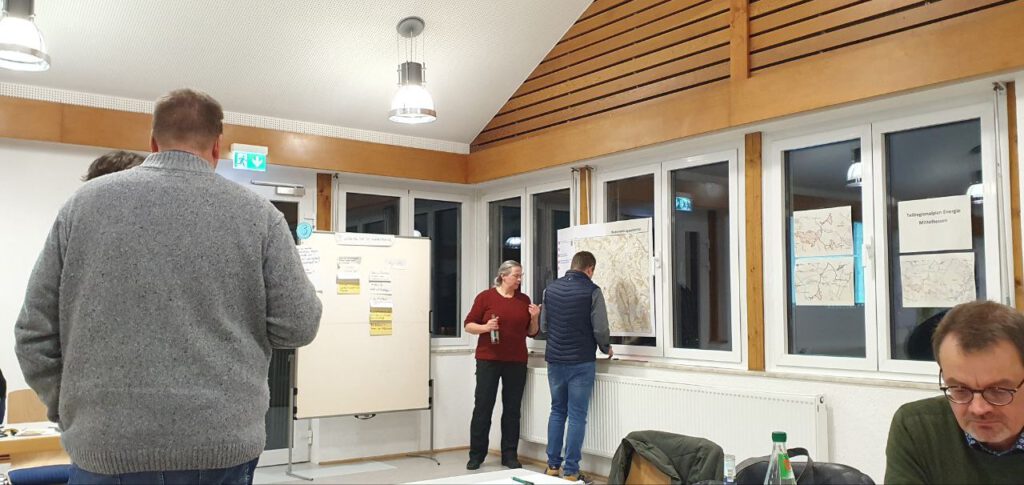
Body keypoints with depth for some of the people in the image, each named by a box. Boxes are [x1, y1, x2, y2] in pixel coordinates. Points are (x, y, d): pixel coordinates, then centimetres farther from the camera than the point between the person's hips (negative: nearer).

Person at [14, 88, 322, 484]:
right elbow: (297, 326, -4)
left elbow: (35, 333, 4)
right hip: (222, 445, 0)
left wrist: (75, 417, 17)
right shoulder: (256, 213, -3)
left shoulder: (84, 203, 2)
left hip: (107, 447, 1)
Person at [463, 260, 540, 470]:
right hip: (488, 360, -3)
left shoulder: (524, 300, 9)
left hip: (517, 362, 3)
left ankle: (510, 455, 14)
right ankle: (476, 455, 9)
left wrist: (534, 318, -5)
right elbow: (469, 325, 0)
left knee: (513, 408, 5)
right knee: (483, 407, 0)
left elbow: (531, 333, 14)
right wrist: (485, 327, -18)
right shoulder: (485, 297, -1)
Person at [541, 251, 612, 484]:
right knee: (577, 416, 2)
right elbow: (600, 329, -11)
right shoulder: (592, 291, -9)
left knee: (557, 412, 16)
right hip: (581, 362, -5)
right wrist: (606, 349, 8)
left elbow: (543, 327, 9)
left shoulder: (550, 289, 5)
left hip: (554, 360, 5)